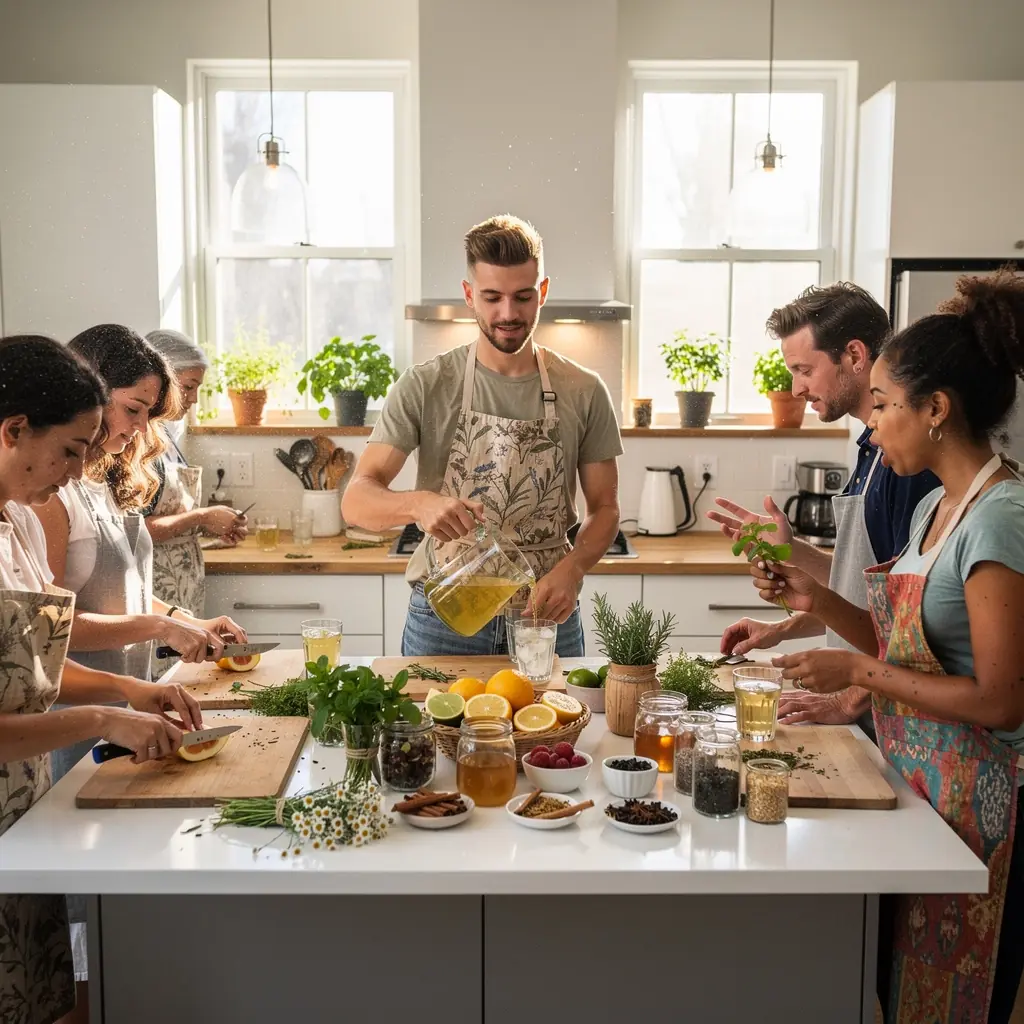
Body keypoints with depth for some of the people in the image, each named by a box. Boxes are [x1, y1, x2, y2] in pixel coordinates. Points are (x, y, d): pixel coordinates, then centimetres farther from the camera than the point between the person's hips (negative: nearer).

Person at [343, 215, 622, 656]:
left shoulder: (584, 392, -1)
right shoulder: (424, 386, -6)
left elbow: (604, 507, 4)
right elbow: (357, 499, -11)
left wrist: (571, 569, -17)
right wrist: (418, 503, -33)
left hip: (545, 612, 1)